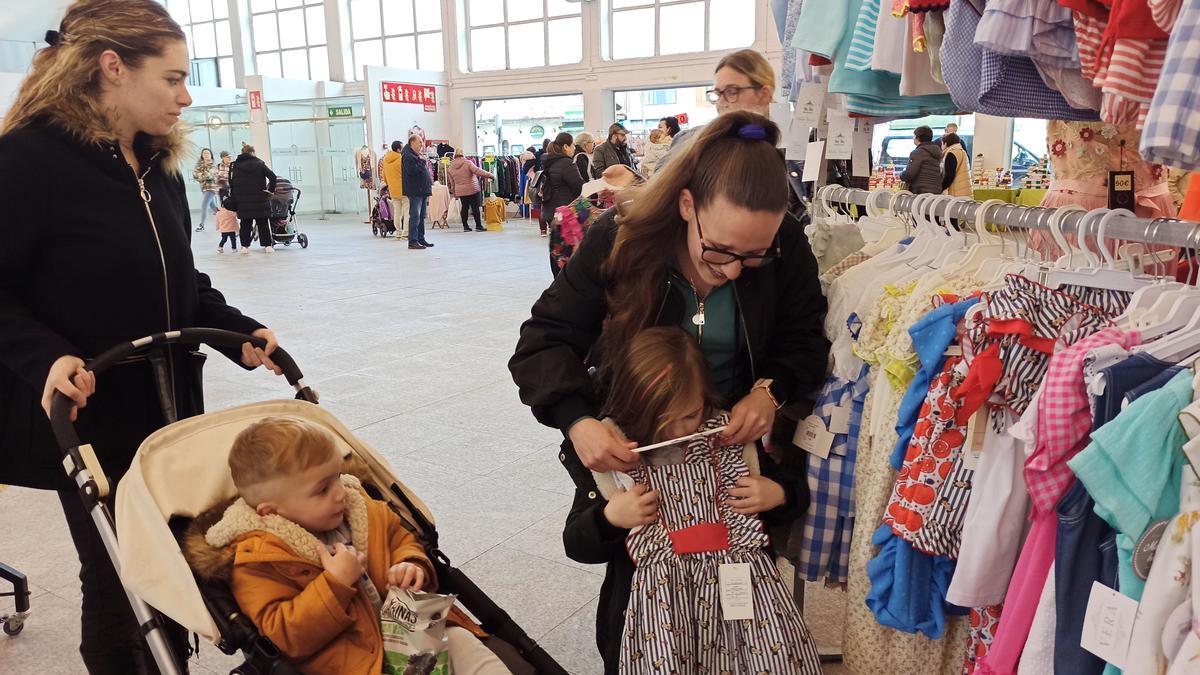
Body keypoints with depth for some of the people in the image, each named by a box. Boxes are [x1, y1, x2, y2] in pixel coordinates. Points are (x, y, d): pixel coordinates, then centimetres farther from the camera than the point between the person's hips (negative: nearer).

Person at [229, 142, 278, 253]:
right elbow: (272, 176, -12)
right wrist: (271, 190, -2)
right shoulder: (259, 163, -1)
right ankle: (267, 245, 4)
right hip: (259, 200, -1)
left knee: (245, 223, 9)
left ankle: (245, 246, 6)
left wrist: (234, 203, 5)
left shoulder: (235, 166, 4)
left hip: (243, 201, 1)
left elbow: (232, 184, 2)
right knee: (263, 223, 5)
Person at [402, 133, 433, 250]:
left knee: (422, 216, 12)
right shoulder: (408, 156, -10)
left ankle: (421, 239, 17)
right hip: (415, 191, -10)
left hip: (422, 191, 10)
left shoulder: (418, 155, 20)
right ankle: (412, 241, -9)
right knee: (415, 216, -10)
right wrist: (421, 161, -15)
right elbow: (412, 170, -25)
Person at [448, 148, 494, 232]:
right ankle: (478, 226, -1)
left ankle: (465, 226, 12)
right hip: (472, 189, -5)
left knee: (464, 207, 11)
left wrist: (454, 193, 22)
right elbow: (477, 171, -16)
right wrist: (490, 175, -11)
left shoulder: (451, 167, 7)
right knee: (475, 207, -1)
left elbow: (452, 183, 13)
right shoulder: (467, 163, -9)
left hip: (460, 191, 5)